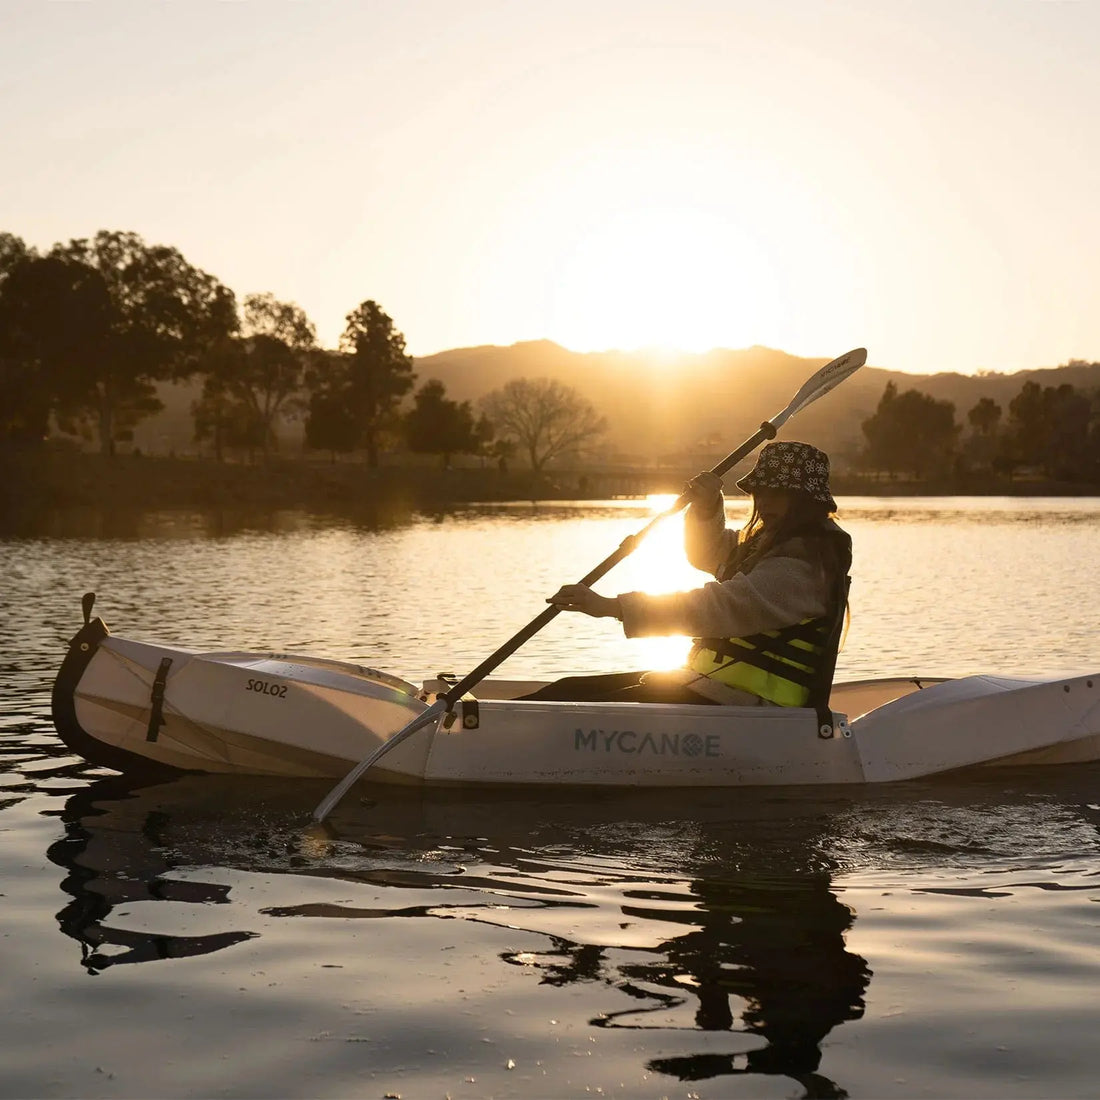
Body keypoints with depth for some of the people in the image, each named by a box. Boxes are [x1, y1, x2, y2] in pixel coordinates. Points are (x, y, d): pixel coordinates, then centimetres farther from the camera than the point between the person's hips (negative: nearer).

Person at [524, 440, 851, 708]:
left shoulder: (803, 564, -18)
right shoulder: (770, 542, 15)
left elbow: (722, 606, -29)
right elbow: (708, 553, 30)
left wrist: (612, 606, -33)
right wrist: (706, 508, 5)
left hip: (737, 706, -10)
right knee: (571, 691, 4)